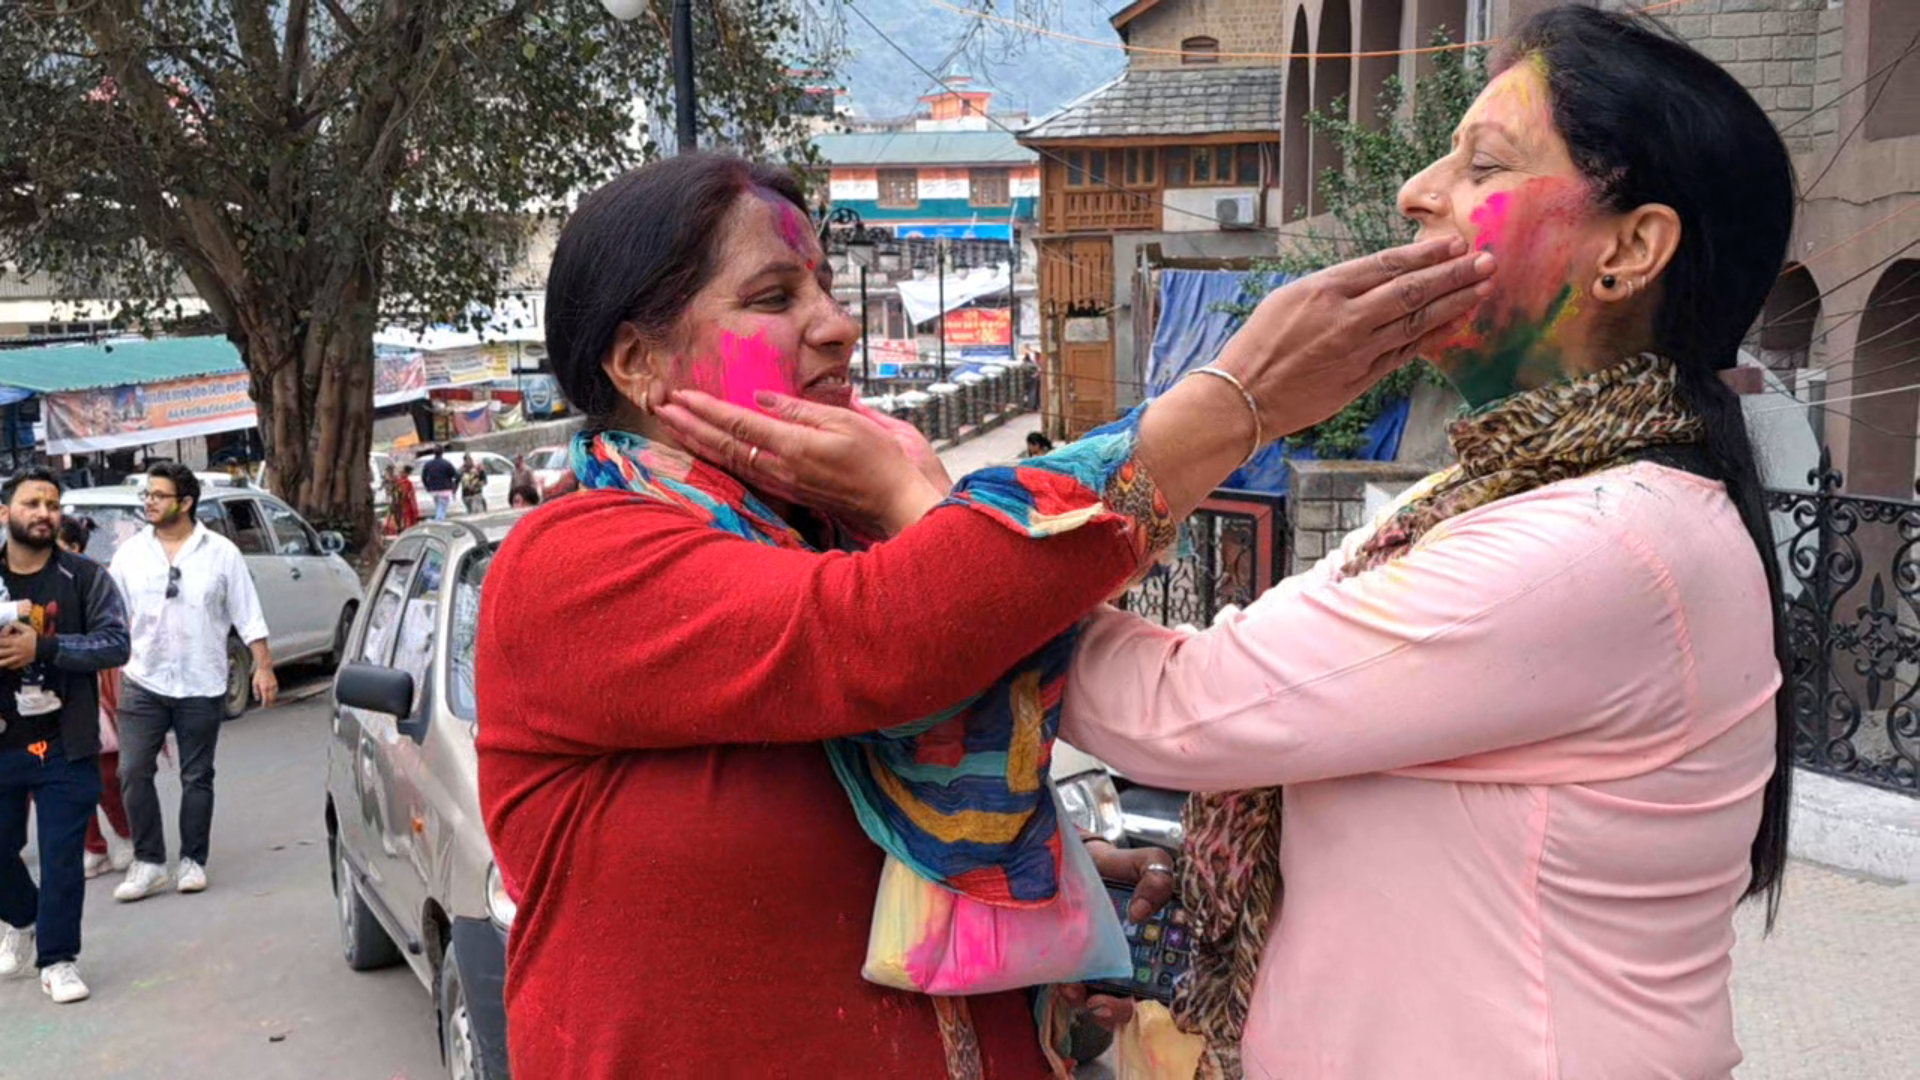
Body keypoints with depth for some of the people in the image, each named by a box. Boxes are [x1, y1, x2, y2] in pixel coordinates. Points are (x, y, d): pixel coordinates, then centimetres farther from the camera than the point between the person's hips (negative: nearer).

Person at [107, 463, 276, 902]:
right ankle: (148, 863, 5)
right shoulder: (130, 553, 4)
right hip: (143, 682, 2)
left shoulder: (221, 553, -1)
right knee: (133, 772, -5)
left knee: (197, 777, 6)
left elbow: (248, 617, 0)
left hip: (202, 686, -2)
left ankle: (193, 861, 17)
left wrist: (263, 667, -5)